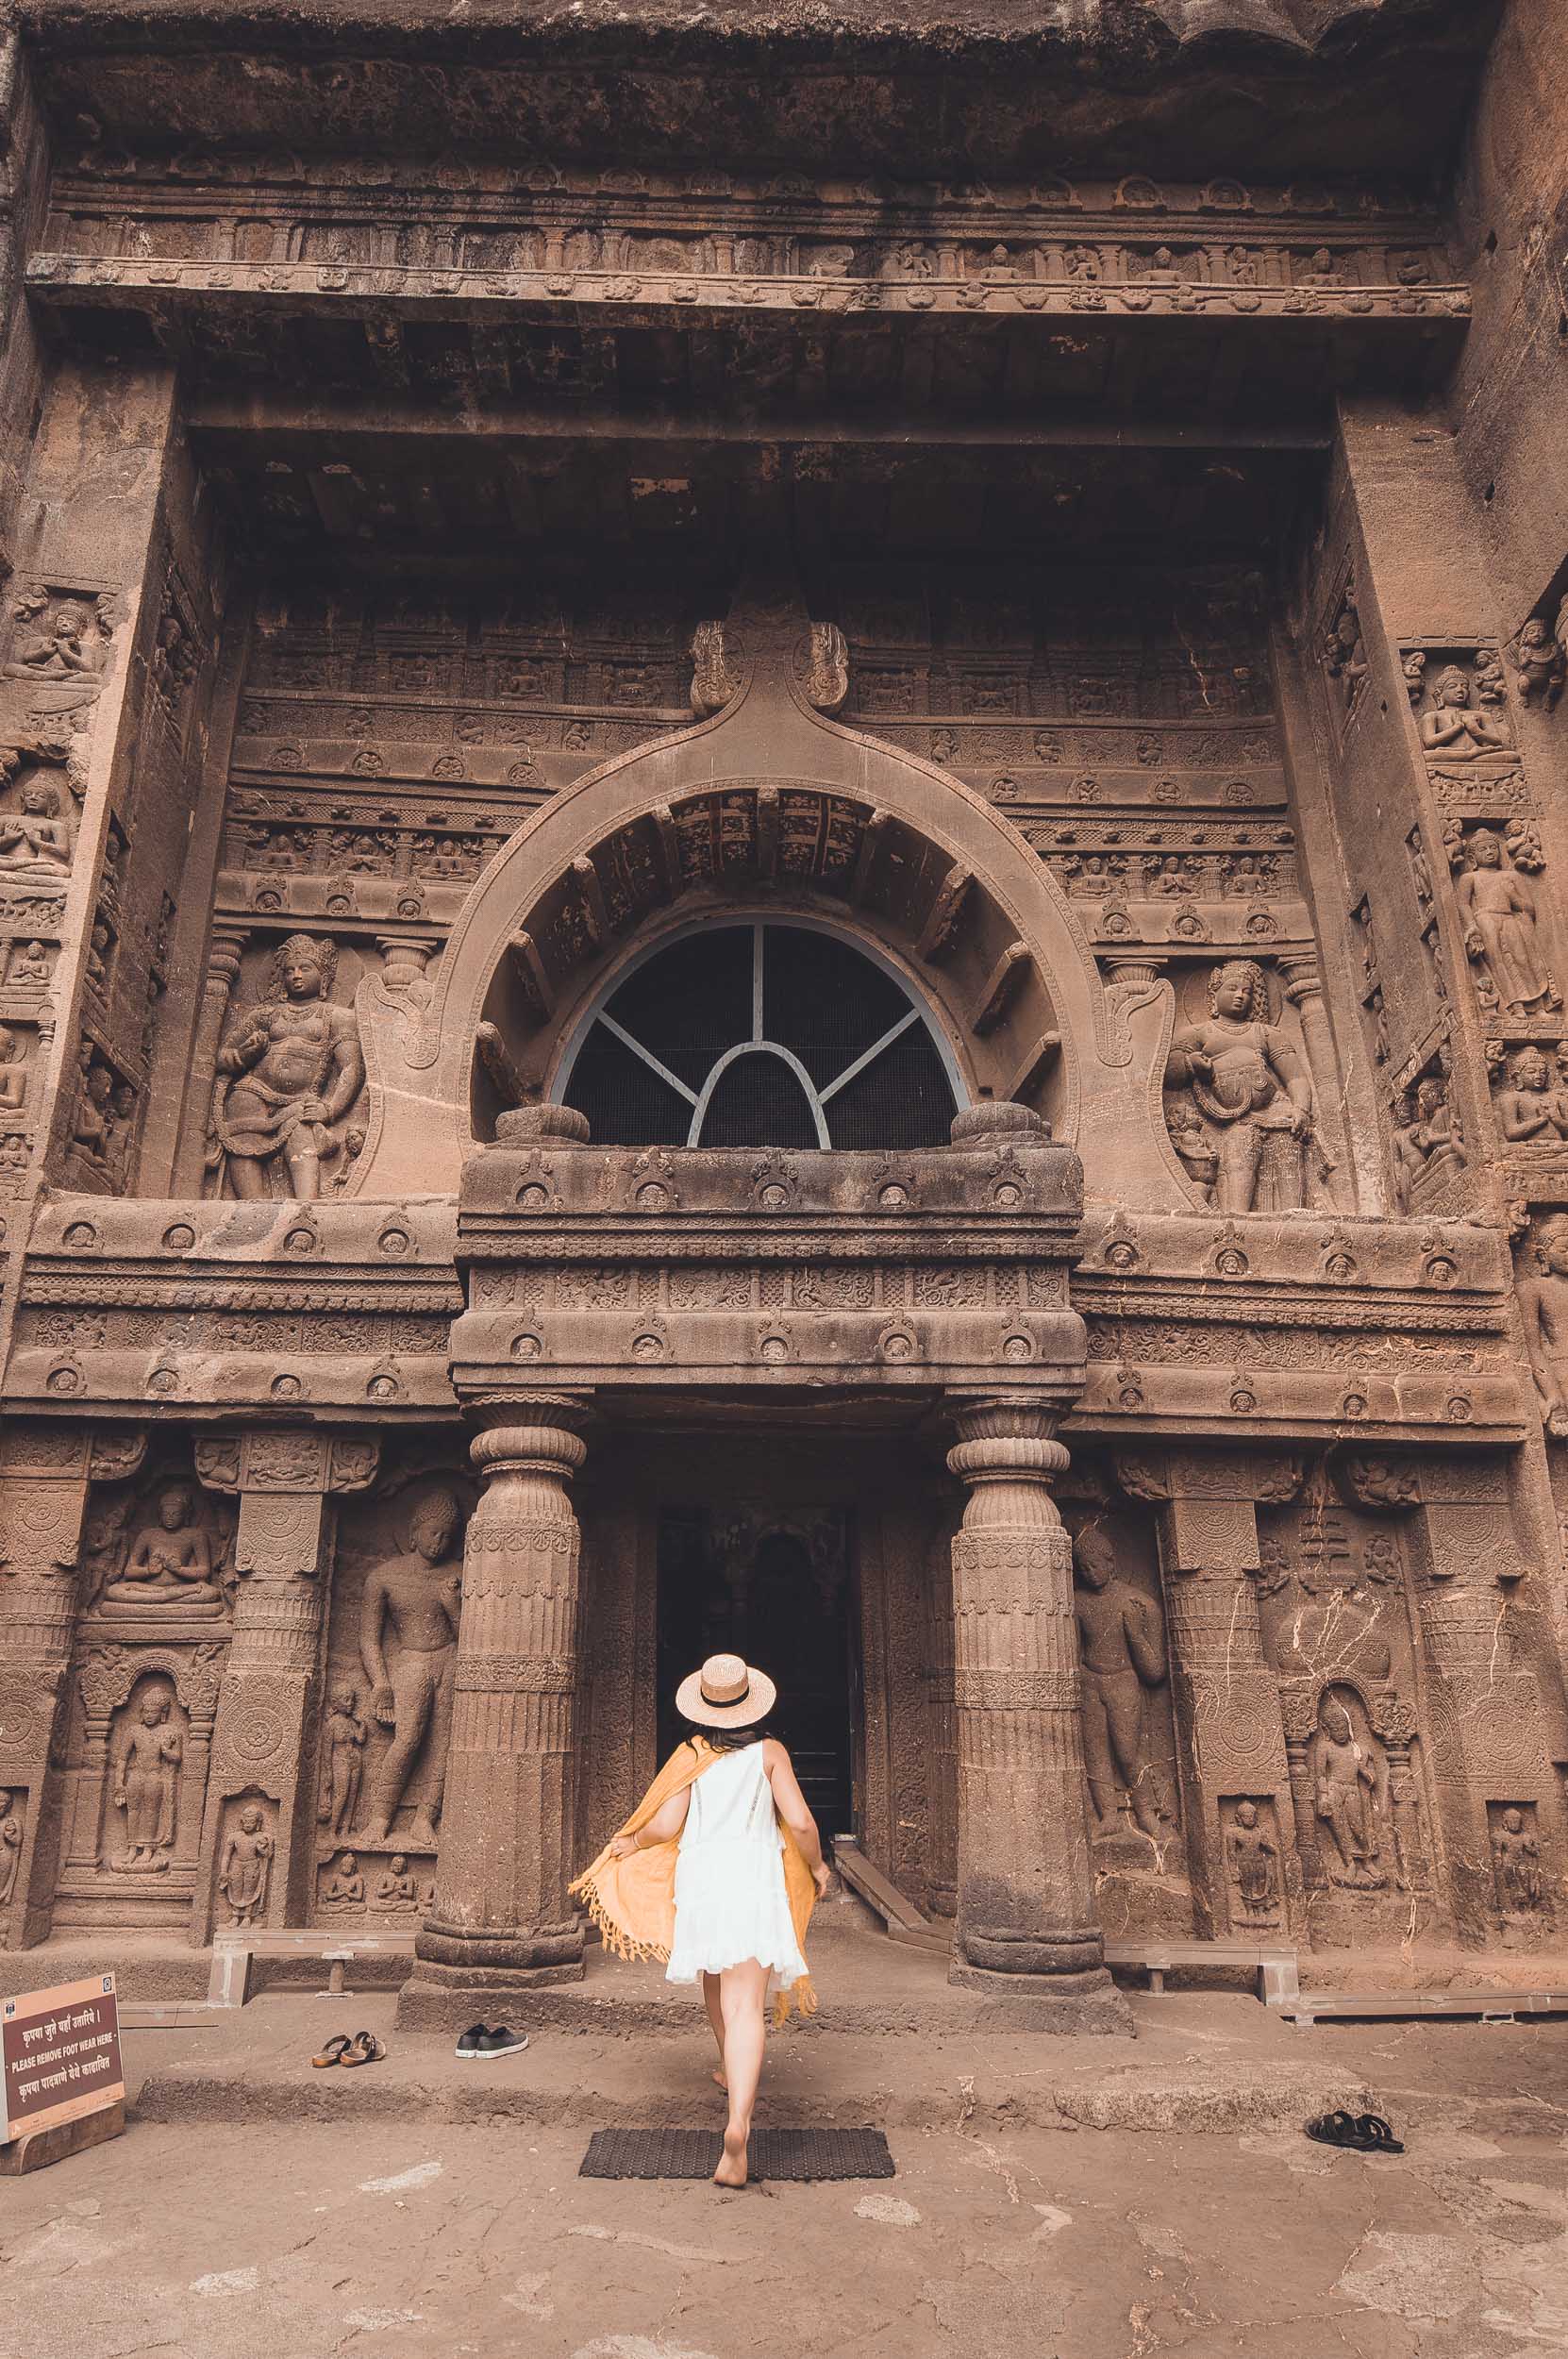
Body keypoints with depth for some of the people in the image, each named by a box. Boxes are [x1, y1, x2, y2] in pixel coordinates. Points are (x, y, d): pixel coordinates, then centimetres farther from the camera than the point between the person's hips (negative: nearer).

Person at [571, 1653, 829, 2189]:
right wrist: (816, 1866, 16)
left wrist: (630, 1843, 18)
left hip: (698, 1875, 2)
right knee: (745, 2005, -9)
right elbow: (800, 1823, -3)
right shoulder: (770, 1752, 3)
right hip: (753, 1875, -2)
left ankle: (731, 2071, 48)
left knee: (715, 1980, 27)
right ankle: (738, 2123, -25)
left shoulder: (691, 1755, 5)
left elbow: (665, 1825, -1)